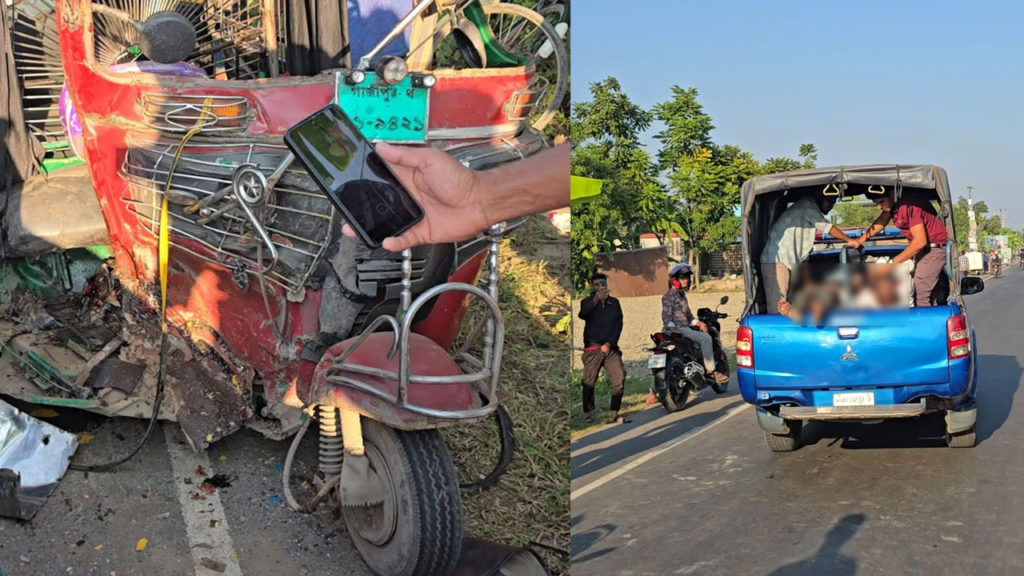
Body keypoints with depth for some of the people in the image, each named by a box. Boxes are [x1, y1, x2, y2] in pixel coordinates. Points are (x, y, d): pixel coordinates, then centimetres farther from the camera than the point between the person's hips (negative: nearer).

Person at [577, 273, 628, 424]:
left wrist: (609, 343, -7)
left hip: (611, 347, 3)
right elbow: (582, 315, -19)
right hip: (592, 348, -2)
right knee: (589, 382, -3)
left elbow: (619, 324, 7)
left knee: (619, 379, -8)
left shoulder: (614, 302, 14)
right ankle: (588, 413, 9)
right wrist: (595, 300, -35)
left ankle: (614, 414, -2)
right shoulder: (587, 302, 4)